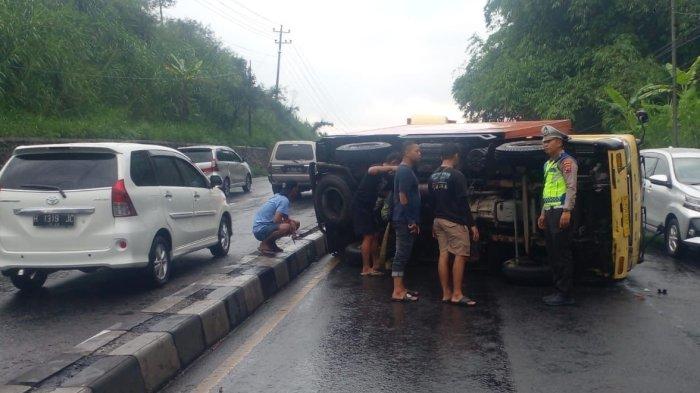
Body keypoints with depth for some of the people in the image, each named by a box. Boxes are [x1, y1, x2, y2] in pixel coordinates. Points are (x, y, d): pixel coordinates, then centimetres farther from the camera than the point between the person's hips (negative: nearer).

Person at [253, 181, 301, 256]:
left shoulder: (278, 196, 10)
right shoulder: (284, 200, -18)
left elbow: (285, 217, 22)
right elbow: (276, 220, -27)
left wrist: (291, 221, 0)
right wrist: (290, 222, -8)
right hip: (260, 230, -10)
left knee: (296, 224, 9)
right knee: (286, 227, -34)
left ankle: (271, 243, 12)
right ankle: (264, 244, -11)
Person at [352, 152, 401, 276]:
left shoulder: (386, 175, 10)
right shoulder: (378, 169, -17)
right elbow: (371, 170, -43)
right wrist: (391, 168, -47)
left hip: (370, 207, 9)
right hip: (360, 206, -9)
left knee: (375, 235, 14)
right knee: (368, 236, -8)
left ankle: (375, 264, 25)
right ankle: (366, 269, -3)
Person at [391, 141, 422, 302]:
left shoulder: (407, 170, 16)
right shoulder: (404, 171, -15)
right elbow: (403, 197, -20)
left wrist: (414, 221, 21)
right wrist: (411, 221, -18)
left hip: (406, 220, 10)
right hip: (405, 221, -10)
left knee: (403, 254, 13)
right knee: (402, 255, -7)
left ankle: (400, 288, 19)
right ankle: (398, 292, -3)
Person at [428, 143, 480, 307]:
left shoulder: (433, 176, 11)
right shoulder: (457, 175, -12)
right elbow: (463, 202, -15)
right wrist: (472, 224, -12)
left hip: (439, 220, 8)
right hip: (455, 221, -8)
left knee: (443, 255, 7)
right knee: (460, 255, -4)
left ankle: (446, 293, 9)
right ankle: (457, 294, -7)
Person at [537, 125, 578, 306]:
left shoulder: (566, 161, -6)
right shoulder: (548, 163, 21)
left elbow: (572, 188, -15)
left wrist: (567, 211, -21)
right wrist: (543, 213, 22)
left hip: (561, 212, -9)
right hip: (550, 213, 9)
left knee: (562, 254, -7)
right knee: (552, 253, 11)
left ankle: (565, 294, -3)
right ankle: (558, 290, 17)